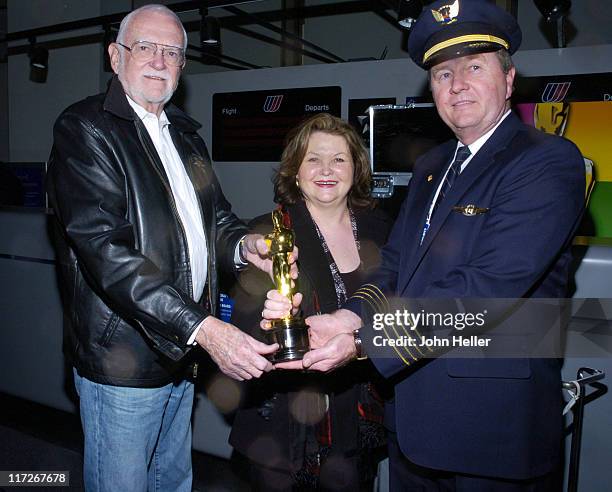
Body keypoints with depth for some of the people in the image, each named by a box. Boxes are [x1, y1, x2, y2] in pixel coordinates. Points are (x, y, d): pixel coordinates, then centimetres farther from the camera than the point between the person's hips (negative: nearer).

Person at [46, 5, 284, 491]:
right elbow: (105, 248, -24)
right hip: (123, 359, -7)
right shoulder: (84, 128, -12)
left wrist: (242, 245, -12)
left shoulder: (184, 133, 13)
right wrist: (203, 328, -32)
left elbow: (215, 211, 14)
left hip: (183, 351, 7)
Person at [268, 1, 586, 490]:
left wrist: (364, 342, -26)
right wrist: (356, 315, -14)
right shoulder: (431, 166, 11)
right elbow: (396, 265, 6)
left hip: (492, 425, -6)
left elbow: (488, 286, -25)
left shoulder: (548, 161, -15)